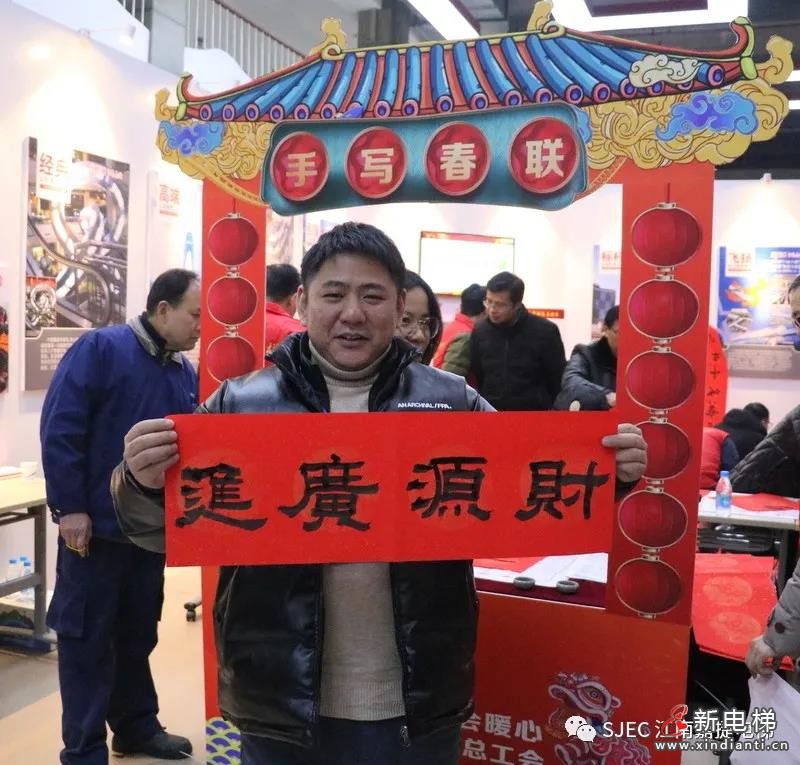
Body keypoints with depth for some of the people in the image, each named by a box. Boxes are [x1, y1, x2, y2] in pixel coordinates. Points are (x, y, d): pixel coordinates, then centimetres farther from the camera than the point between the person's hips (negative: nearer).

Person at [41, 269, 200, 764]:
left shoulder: (186, 372, 7)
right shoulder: (101, 349, -12)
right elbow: (60, 430, -17)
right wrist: (69, 506, -18)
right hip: (95, 524, -6)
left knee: (138, 634, 18)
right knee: (87, 638, 5)